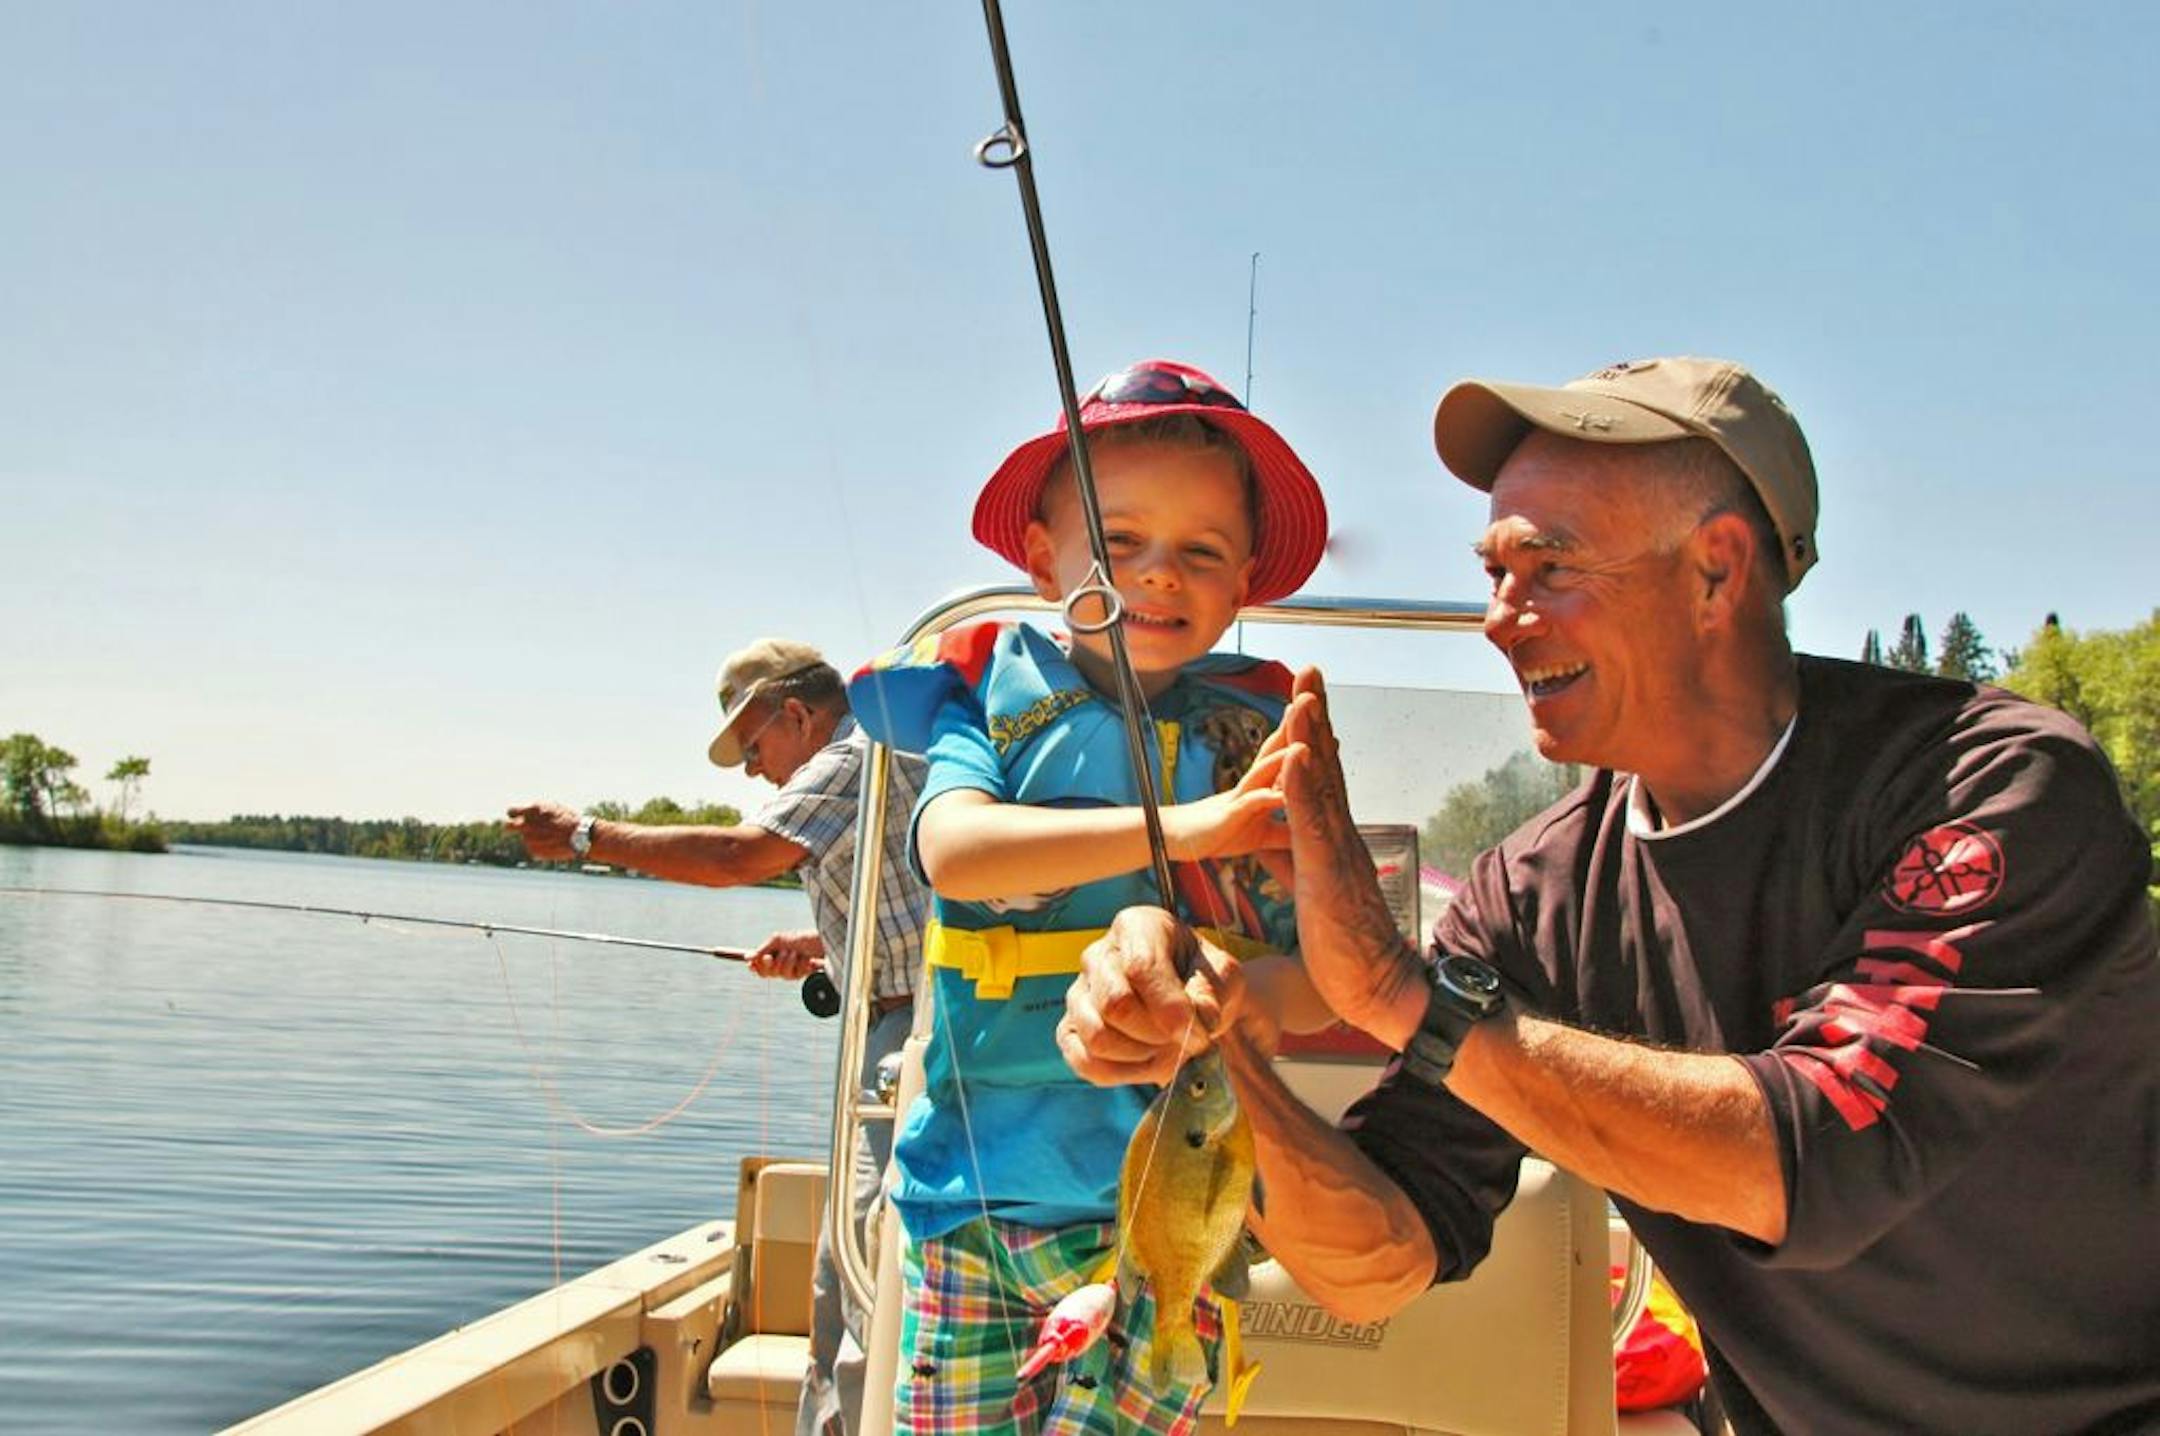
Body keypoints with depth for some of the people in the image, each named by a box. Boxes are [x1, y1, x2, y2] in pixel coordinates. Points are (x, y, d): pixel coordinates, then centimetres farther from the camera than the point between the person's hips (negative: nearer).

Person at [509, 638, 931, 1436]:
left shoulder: (857, 758, -11)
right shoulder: (884, 757, 21)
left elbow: (742, 857, -21)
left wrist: (588, 838, -13)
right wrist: (820, 947, 16)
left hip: (915, 1034, -11)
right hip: (903, 1039, 11)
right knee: (843, 1281, 16)